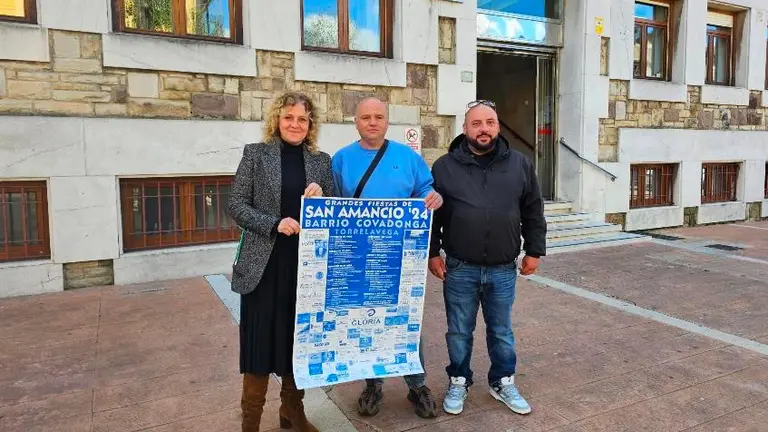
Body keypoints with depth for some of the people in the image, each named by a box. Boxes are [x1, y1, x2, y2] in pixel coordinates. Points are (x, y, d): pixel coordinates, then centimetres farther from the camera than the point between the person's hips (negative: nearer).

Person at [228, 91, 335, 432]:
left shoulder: (322, 161, 8)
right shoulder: (255, 154, 1)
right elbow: (236, 206, -4)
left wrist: (321, 198, -11)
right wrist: (274, 223, -17)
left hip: (306, 265, 3)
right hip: (264, 265, -3)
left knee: (299, 339, 13)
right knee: (260, 340, 4)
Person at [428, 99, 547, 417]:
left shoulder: (519, 165, 3)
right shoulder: (445, 166, -2)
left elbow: (533, 212, 8)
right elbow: (430, 214, 1)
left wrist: (534, 251, 6)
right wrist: (432, 253, -3)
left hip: (503, 270, 1)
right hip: (459, 269, -1)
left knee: (501, 331, 16)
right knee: (459, 332, 13)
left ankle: (503, 383, 35)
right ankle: (458, 382, 32)